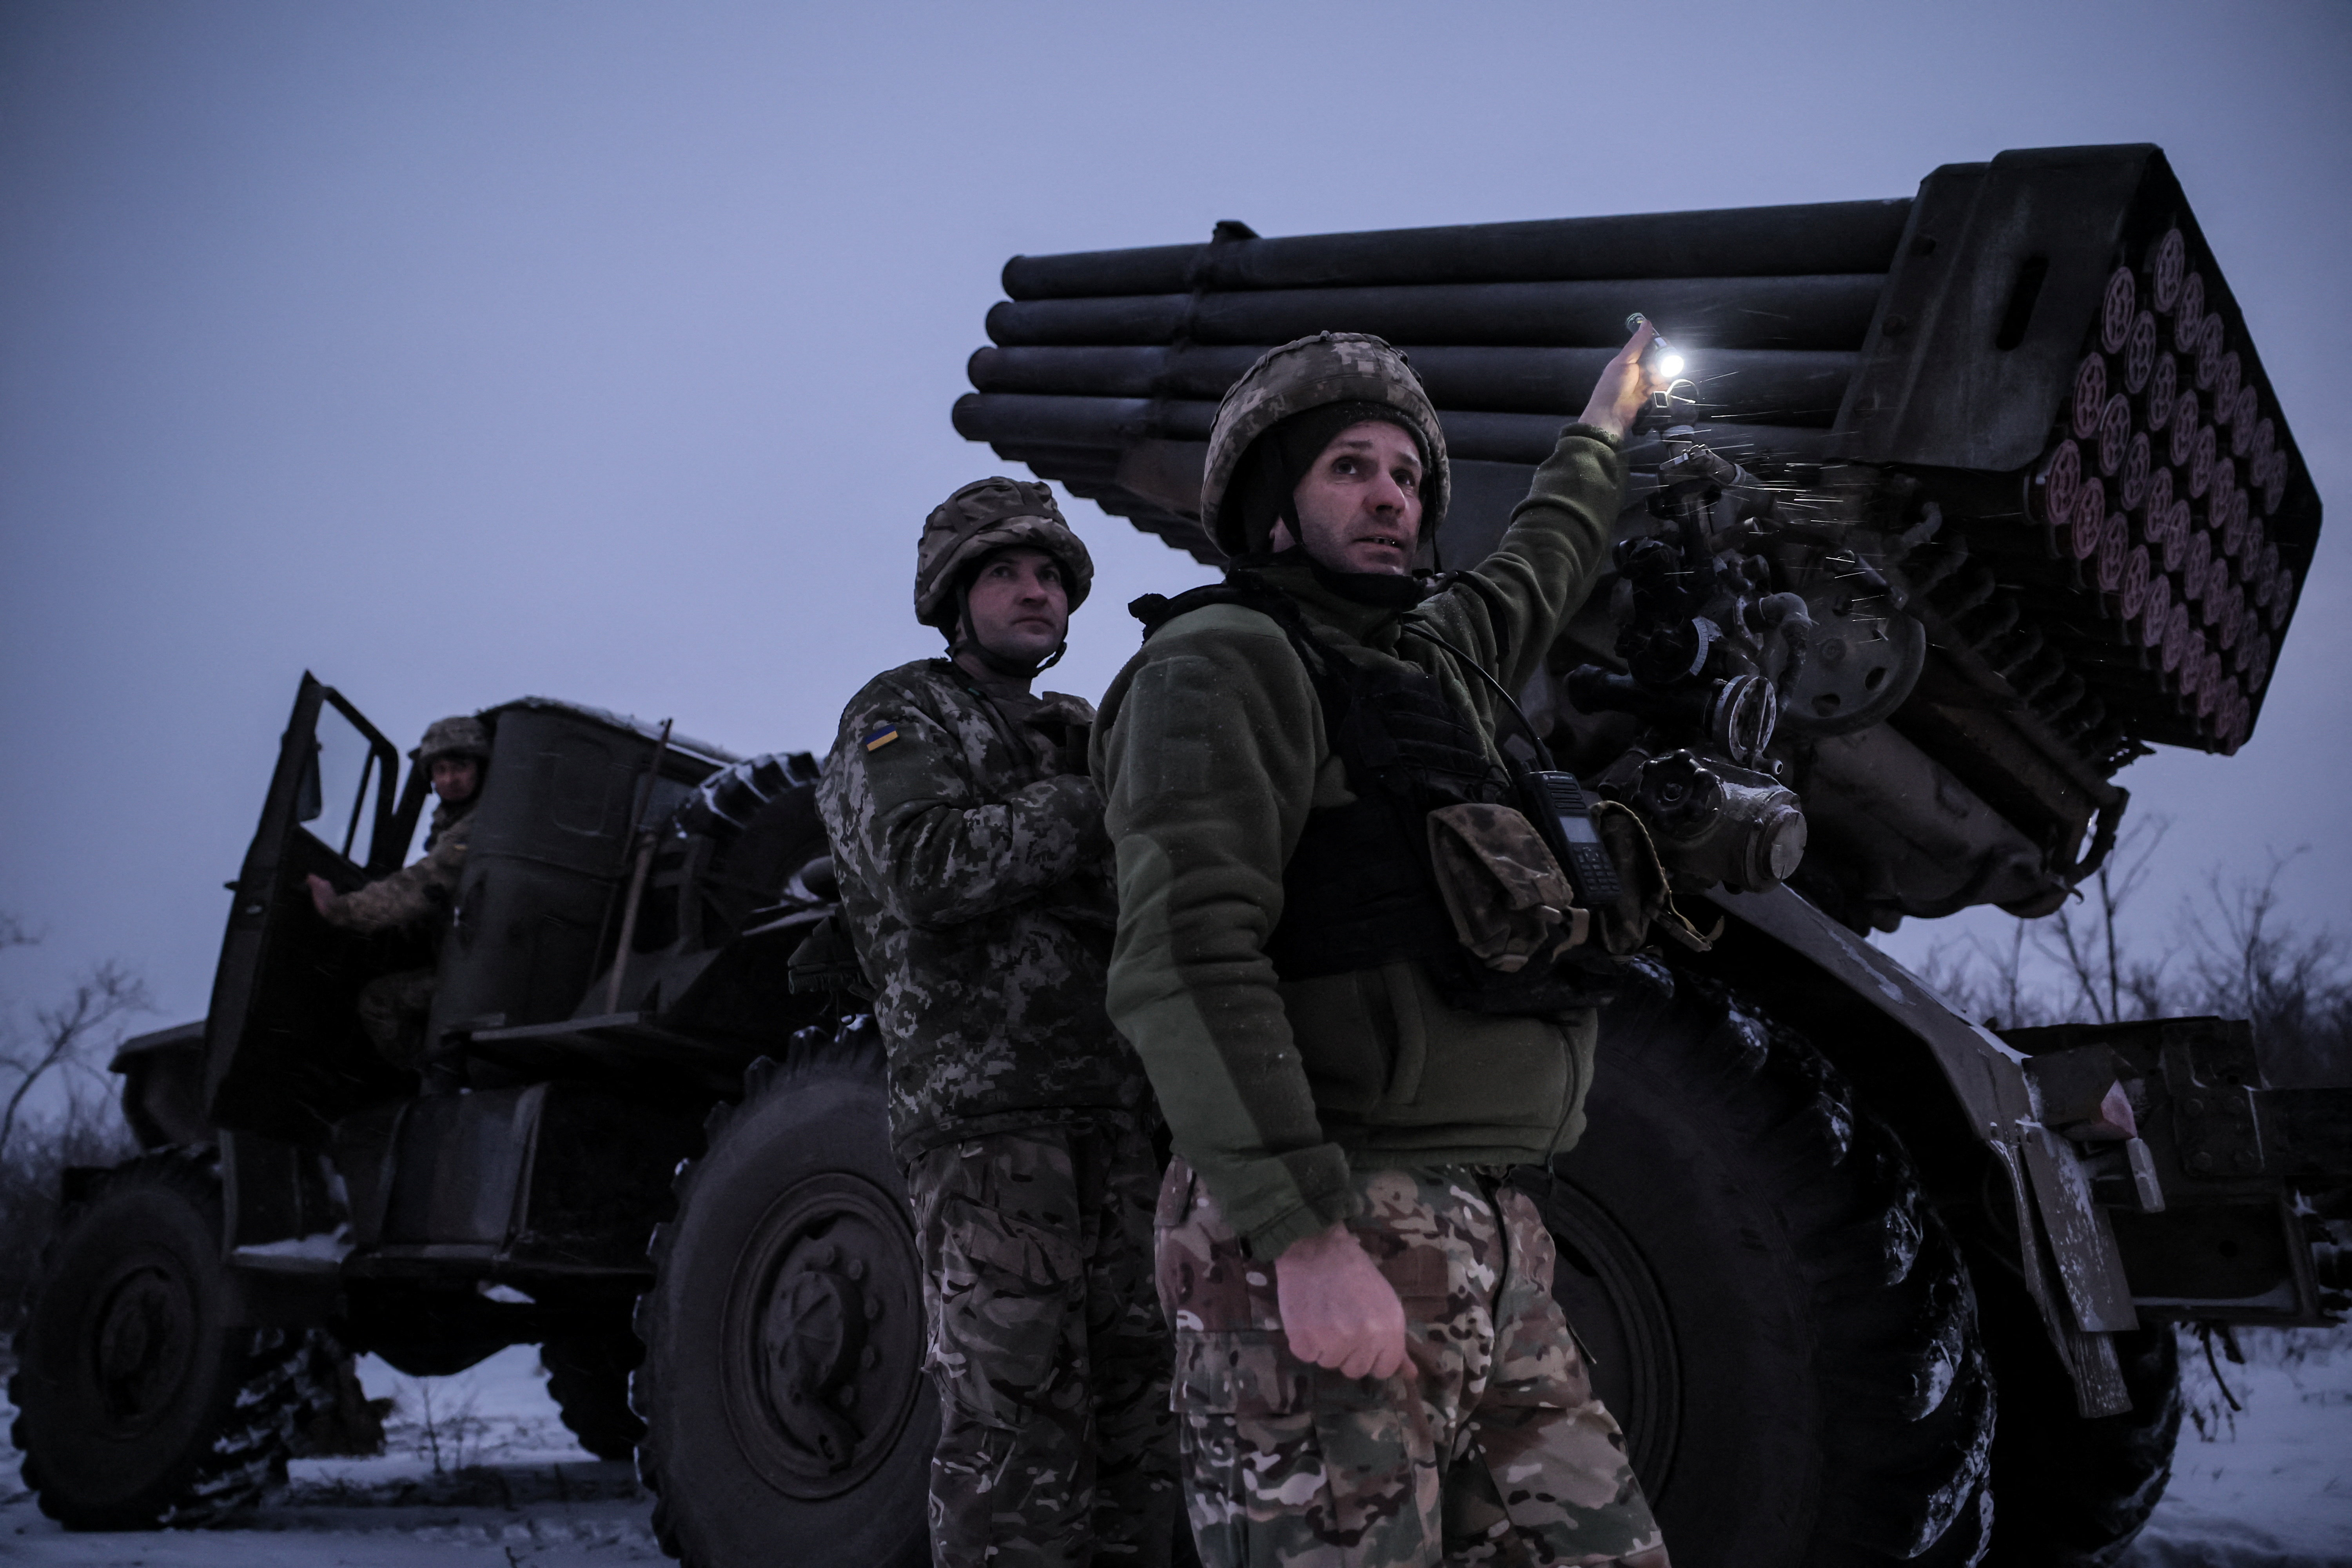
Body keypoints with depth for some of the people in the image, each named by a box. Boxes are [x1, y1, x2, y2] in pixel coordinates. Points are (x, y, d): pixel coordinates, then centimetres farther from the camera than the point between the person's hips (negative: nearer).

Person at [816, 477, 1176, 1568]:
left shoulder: (1078, 737, 25)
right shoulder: (901, 718, 5)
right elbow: (926, 869, -16)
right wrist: (1107, 801, -13)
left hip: (1117, 1118, 7)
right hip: (986, 1115, -7)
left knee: (1138, 1430, 7)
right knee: (1015, 1450, -8)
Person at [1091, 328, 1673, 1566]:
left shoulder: (1425, 661, 21)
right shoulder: (1222, 662, -5)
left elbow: (1526, 583, 44)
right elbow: (1186, 962, -17)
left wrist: (1597, 439, 58)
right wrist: (1308, 1235, -24)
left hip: (1489, 1242, 9)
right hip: (1318, 1249, -8)